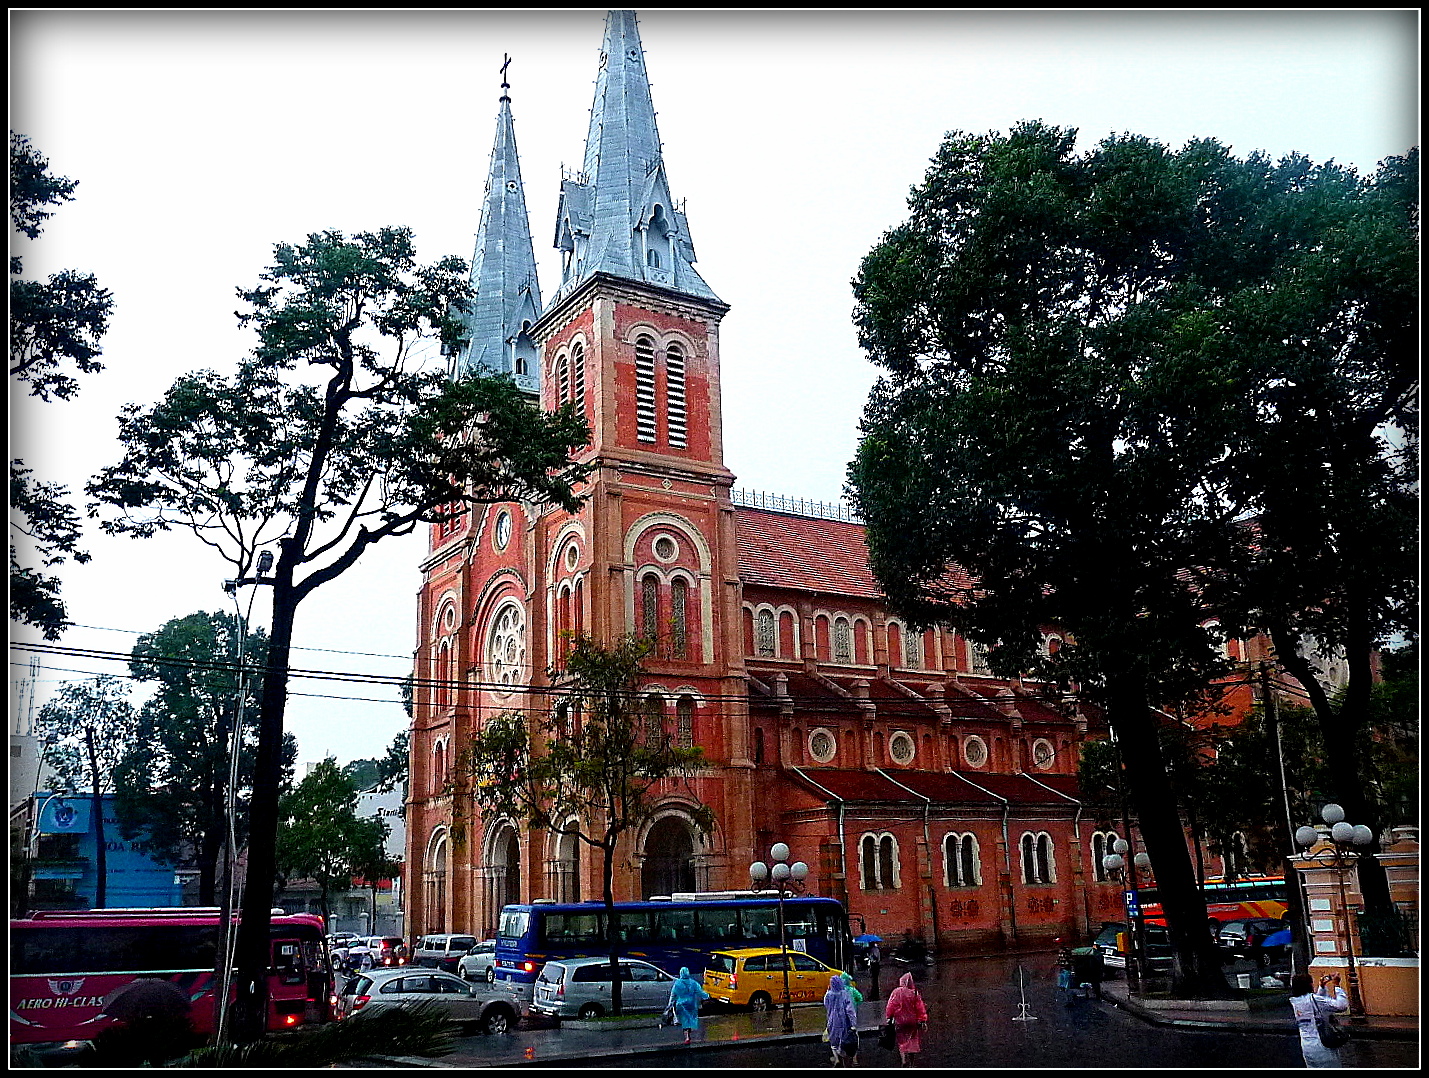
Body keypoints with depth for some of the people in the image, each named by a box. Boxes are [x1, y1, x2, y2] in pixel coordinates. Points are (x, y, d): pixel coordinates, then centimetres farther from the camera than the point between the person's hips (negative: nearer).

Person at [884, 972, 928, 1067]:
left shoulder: (896, 992, -6)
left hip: (900, 1021, -1)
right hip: (913, 1021, 1)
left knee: (902, 1042, 2)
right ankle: (911, 1062, 20)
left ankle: (904, 1060, -17)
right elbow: (920, 1008, -5)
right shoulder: (915, 993, -6)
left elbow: (890, 1006, -3)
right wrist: (923, 1021, 0)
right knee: (913, 1041, 14)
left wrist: (888, 1018, 8)